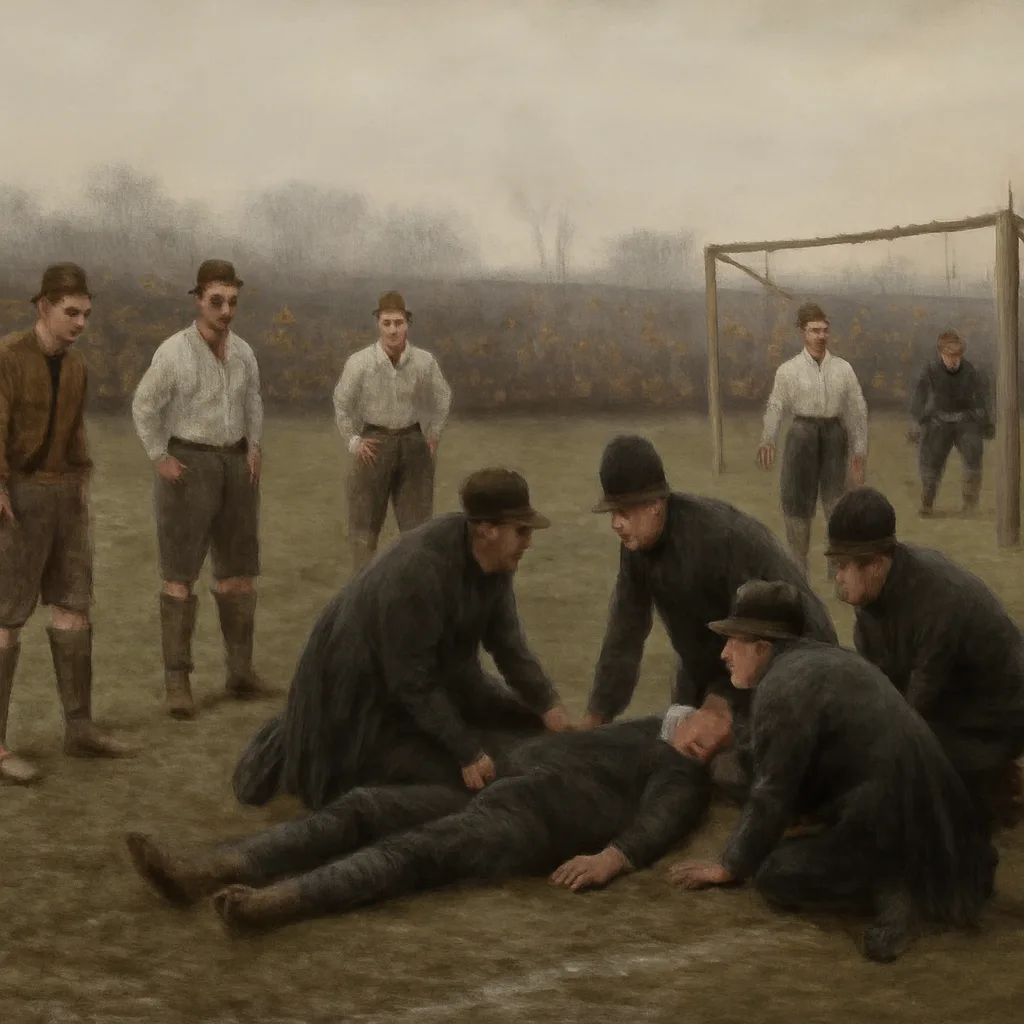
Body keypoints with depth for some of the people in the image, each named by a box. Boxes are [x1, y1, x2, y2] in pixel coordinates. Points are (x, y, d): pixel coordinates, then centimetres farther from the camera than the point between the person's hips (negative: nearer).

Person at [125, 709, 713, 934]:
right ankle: (202, 873, -29)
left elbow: (659, 820, -9)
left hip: (547, 814, -8)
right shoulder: (641, 734, 38)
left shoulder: (684, 777, 12)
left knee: (424, 849, -34)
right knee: (364, 809, -13)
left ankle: (275, 902, -58)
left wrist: (611, 858, -26)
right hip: (498, 792, 8)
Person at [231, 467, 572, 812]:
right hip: (361, 681, -9)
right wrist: (467, 751, -27)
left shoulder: (495, 558, -12)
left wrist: (548, 705, -11)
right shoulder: (418, 573, -37)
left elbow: (508, 641, -1)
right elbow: (413, 682, -30)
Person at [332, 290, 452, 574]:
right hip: (374, 443, -1)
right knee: (364, 523, 4)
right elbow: (342, 404, 3)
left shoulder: (424, 362, -9)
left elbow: (442, 398, 10)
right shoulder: (359, 362, -14)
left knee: (417, 521, 9)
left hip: (413, 442, 2)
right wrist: (353, 441, 1)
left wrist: (433, 436, 9)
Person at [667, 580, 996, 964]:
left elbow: (771, 796, -11)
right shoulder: (827, 659, 15)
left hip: (893, 829, -9)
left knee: (773, 874, -3)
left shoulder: (783, 686, -14)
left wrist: (728, 868, 2)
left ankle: (890, 890, -14)